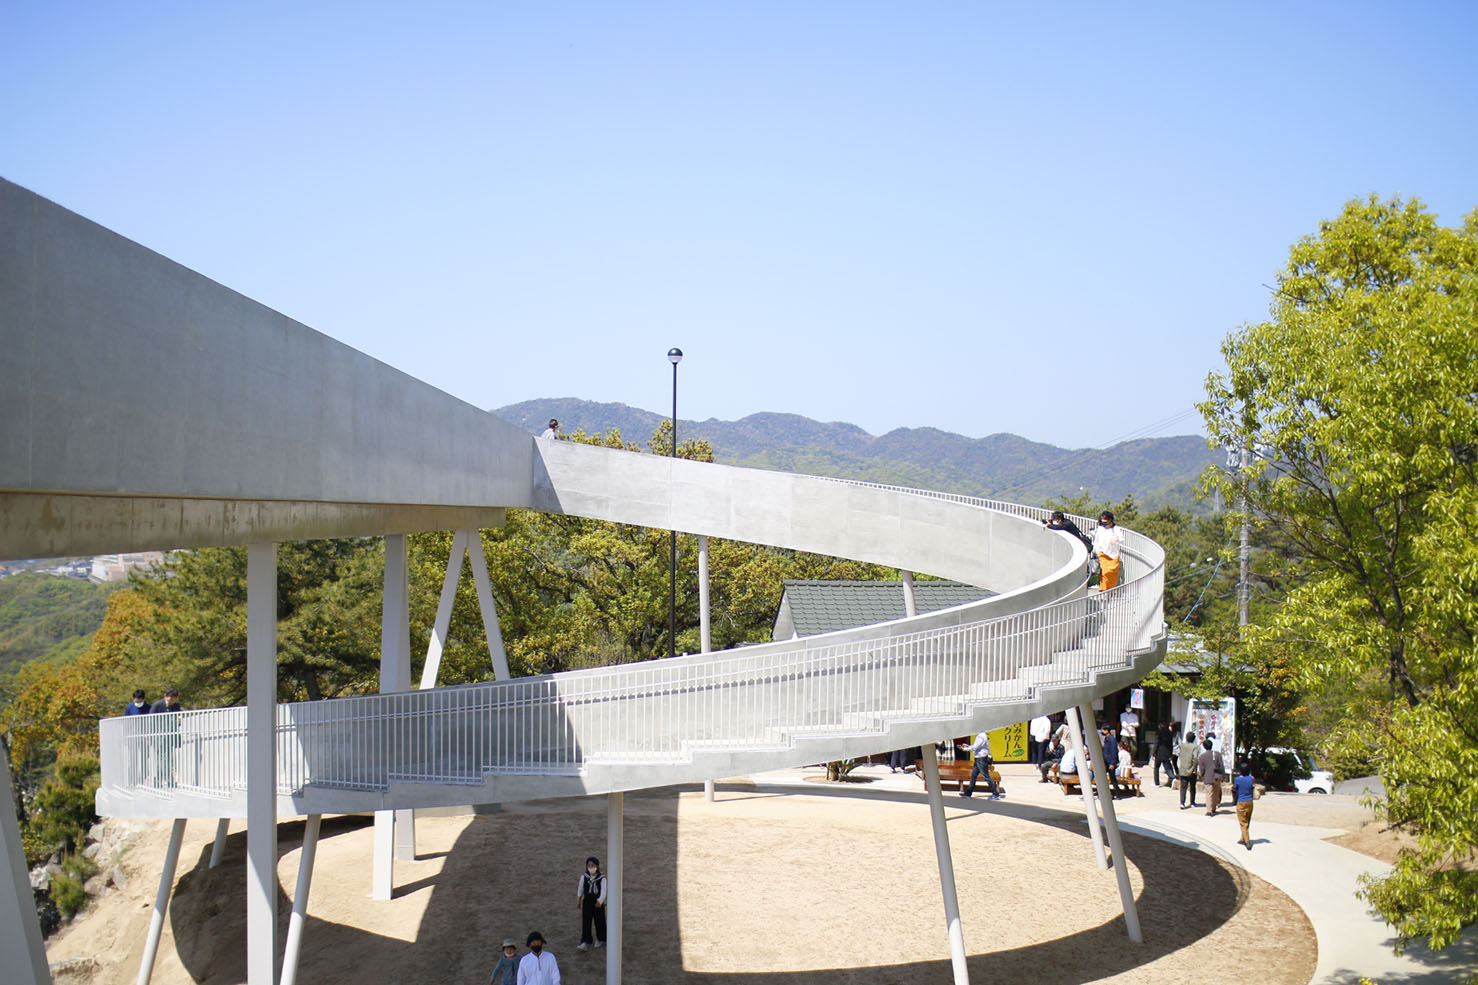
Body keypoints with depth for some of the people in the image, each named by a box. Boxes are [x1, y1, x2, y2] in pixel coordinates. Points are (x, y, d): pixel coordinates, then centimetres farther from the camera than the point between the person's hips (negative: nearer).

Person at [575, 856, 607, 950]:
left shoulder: (602, 879, -10)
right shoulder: (584, 877, -1)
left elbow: (603, 892, -19)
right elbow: (580, 890, 13)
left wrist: (600, 901, -34)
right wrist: (579, 900, 17)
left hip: (598, 904, -2)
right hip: (587, 903, 2)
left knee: (600, 922, 11)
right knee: (585, 923, -6)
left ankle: (600, 940, 32)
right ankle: (585, 943, -8)